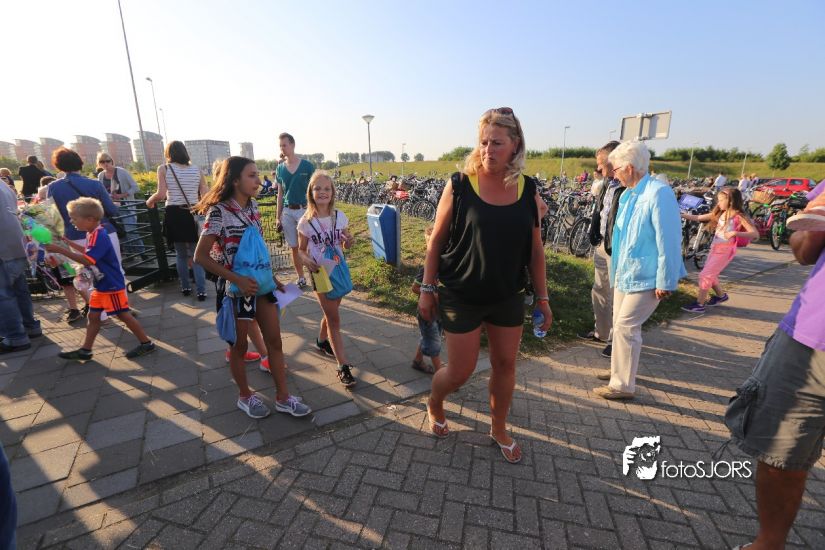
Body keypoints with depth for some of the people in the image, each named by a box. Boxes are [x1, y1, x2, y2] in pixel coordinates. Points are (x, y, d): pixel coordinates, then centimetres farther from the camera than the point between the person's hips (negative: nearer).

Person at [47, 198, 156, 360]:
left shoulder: (99, 237, -23)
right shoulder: (93, 234, 8)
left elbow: (87, 260, -33)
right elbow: (88, 252, 28)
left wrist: (61, 250, -31)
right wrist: (68, 242, 21)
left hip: (112, 286, -10)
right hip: (101, 285, 10)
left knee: (123, 315, -1)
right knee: (93, 316, 14)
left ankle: (146, 343, 10)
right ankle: (85, 350, 24)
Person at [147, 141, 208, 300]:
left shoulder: (164, 169, -1)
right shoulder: (197, 170, 4)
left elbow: (161, 194, -11)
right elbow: (205, 196, -1)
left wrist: (149, 201, 8)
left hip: (174, 214, 0)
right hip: (193, 214, 1)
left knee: (180, 254, 16)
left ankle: (185, 287, 23)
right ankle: (201, 291, 1)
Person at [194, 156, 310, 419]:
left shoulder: (253, 206, 4)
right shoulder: (219, 212, -16)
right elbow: (201, 256, -17)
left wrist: (271, 277, 12)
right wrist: (238, 280, -23)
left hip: (261, 283, 6)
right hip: (237, 288, -6)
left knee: (275, 341, 9)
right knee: (240, 345, 12)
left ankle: (282, 397, 23)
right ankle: (245, 396, 34)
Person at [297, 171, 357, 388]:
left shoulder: (340, 217, -2)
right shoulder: (305, 222, -9)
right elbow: (301, 249, 0)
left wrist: (349, 241, -14)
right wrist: (307, 260, -22)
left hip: (339, 270, 4)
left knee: (331, 312, 20)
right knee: (334, 319, -3)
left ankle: (322, 341, 49)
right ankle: (343, 366, 1)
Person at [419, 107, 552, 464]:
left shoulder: (528, 190, -3)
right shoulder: (460, 184, -12)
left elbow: (535, 249, 4)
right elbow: (436, 240, -6)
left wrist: (542, 298, 5)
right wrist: (427, 289, -5)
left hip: (508, 297, 4)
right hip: (461, 297, -3)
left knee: (505, 364, 15)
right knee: (460, 372, 6)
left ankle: (499, 430, 41)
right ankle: (434, 403, 42)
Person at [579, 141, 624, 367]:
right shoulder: (607, 184, 10)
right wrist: (596, 239, 14)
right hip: (601, 246, 9)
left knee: (616, 297, 5)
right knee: (599, 292, 18)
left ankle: (616, 339, 21)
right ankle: (601, 331, 35)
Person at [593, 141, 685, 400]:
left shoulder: (659, 193, -18)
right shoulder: (628, 195, 8)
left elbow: (668, 240, -20)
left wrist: (665, 282, -19)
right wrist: (616, 268, 19)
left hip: (645, 278, -8)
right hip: (624, 274, 8)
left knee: (625, 328, -6)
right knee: (621, 325, 16)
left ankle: (622, 385, 8)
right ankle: (620, 371, 33)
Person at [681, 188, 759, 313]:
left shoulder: (738, 216, -13)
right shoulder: (719, 213, 7)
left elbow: (755, 234, -18)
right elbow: (699, 217, 10)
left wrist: (735, 233, -31)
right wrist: (682, 215, 2)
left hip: (725, 250, -8)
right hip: (715, 248, 8)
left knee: (705, 275, -10)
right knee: (710, 275, 18)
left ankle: (699, 305, -3)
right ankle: (721, 295, 41)